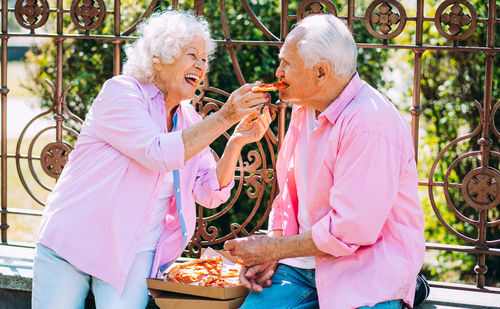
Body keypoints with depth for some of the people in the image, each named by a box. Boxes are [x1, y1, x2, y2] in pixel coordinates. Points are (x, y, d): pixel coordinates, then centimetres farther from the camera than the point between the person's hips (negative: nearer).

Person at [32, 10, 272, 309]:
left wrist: (237, 141, -12)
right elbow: (158, 153, -24)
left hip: (135, 254, 4)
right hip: (74, 238, -4)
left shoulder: (188, 119, 9)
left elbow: (210, 194, 2)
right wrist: (224, 118, -24)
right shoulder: (121, 91, -9)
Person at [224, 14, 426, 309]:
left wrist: (272, 248, -13)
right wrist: (268, 256, 1)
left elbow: (351, 228, -21)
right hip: (305, 262, 7)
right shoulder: (304, 109, 10)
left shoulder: (371, 124, -19)